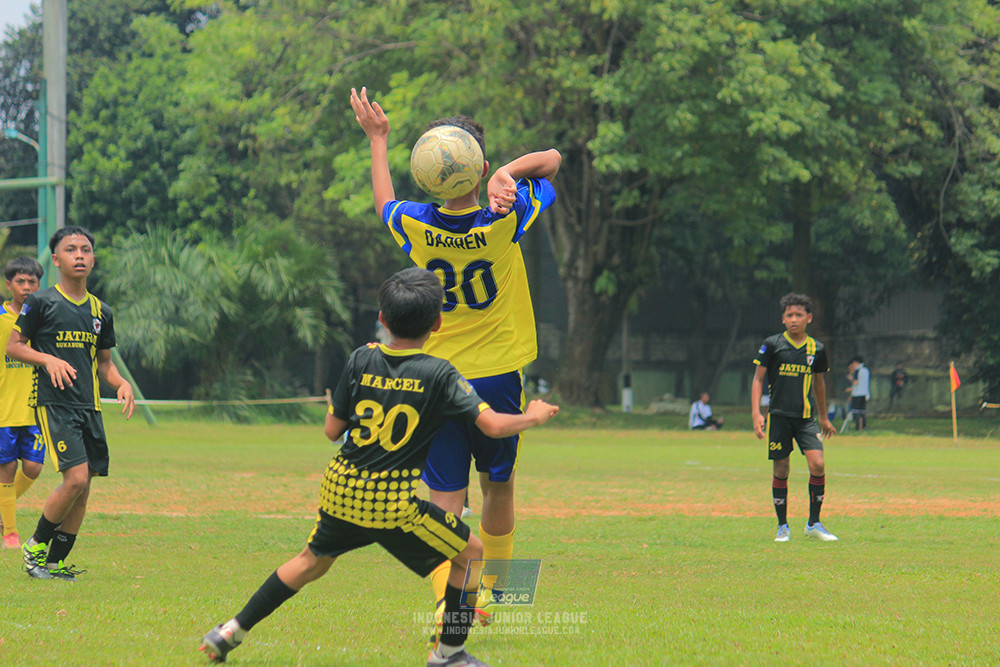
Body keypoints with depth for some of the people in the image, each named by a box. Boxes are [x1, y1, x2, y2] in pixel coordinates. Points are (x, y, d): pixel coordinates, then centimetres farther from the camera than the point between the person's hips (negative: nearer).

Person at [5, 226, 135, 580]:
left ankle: (55, 562, 13)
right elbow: (13, 347, 1)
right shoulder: (41, 302, -2)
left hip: (89, 406, 6)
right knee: (76, 478, -18)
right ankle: (36, 545, 3)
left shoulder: (101, 311, 14)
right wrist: (48, 360, -15)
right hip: (53, 403, -6)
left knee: (83, 485, 3)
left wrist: (121, 383, 2)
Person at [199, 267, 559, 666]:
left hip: (342, 490, 5)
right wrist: (531, 418, 7)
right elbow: (494, 425, -12)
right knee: (474, 557, 11)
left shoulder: (361, 361, 1)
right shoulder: (439, 375, -8)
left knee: (313, 561, 27)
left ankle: (232, 632, 27)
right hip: (395, 503, -5)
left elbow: (332, 431, 6)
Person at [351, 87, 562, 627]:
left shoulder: (416, 227, -8)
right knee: (498, 488, 20)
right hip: (497, 379, 0)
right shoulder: (504, 221, -13)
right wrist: (506, 174, -15)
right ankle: (492, 591, 33)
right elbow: (552, 159, 1)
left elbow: (384, 204, 18)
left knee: (445, 501, -2)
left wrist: (378, 140, 28)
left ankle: (448, 599, -20)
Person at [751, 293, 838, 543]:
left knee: (817, 465, -12)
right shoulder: (772, 345, 0)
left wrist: (824, 417, 29)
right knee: (781, 470, 1)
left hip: (806, 417, 2)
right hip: (779, 416, -2)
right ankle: (783, 526, 14)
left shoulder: (816, 349, 8)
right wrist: (756, 413, -8)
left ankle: (814, 523, 1)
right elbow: (758, 379, 3)